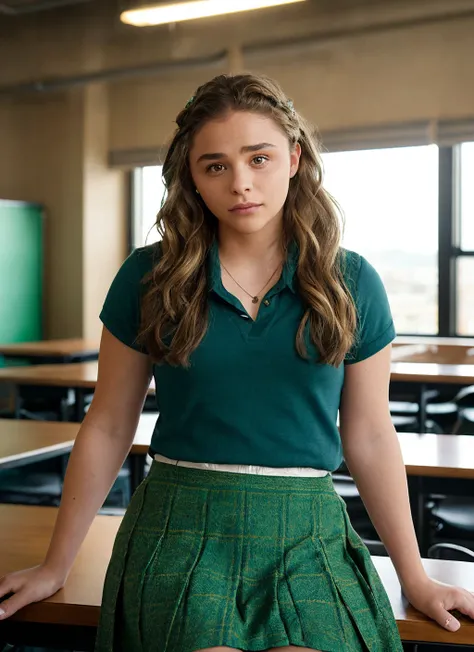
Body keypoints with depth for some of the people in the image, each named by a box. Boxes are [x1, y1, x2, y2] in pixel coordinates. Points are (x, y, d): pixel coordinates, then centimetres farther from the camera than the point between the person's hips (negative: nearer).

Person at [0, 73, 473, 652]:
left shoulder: (351, 284, 1)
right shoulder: (149, 278, 0)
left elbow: (370, 438, 6)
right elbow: (108, 429, 5)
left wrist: (415, 580, 9)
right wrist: (55, 567, 9)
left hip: (309, 539, 1)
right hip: (180, 534, 0)